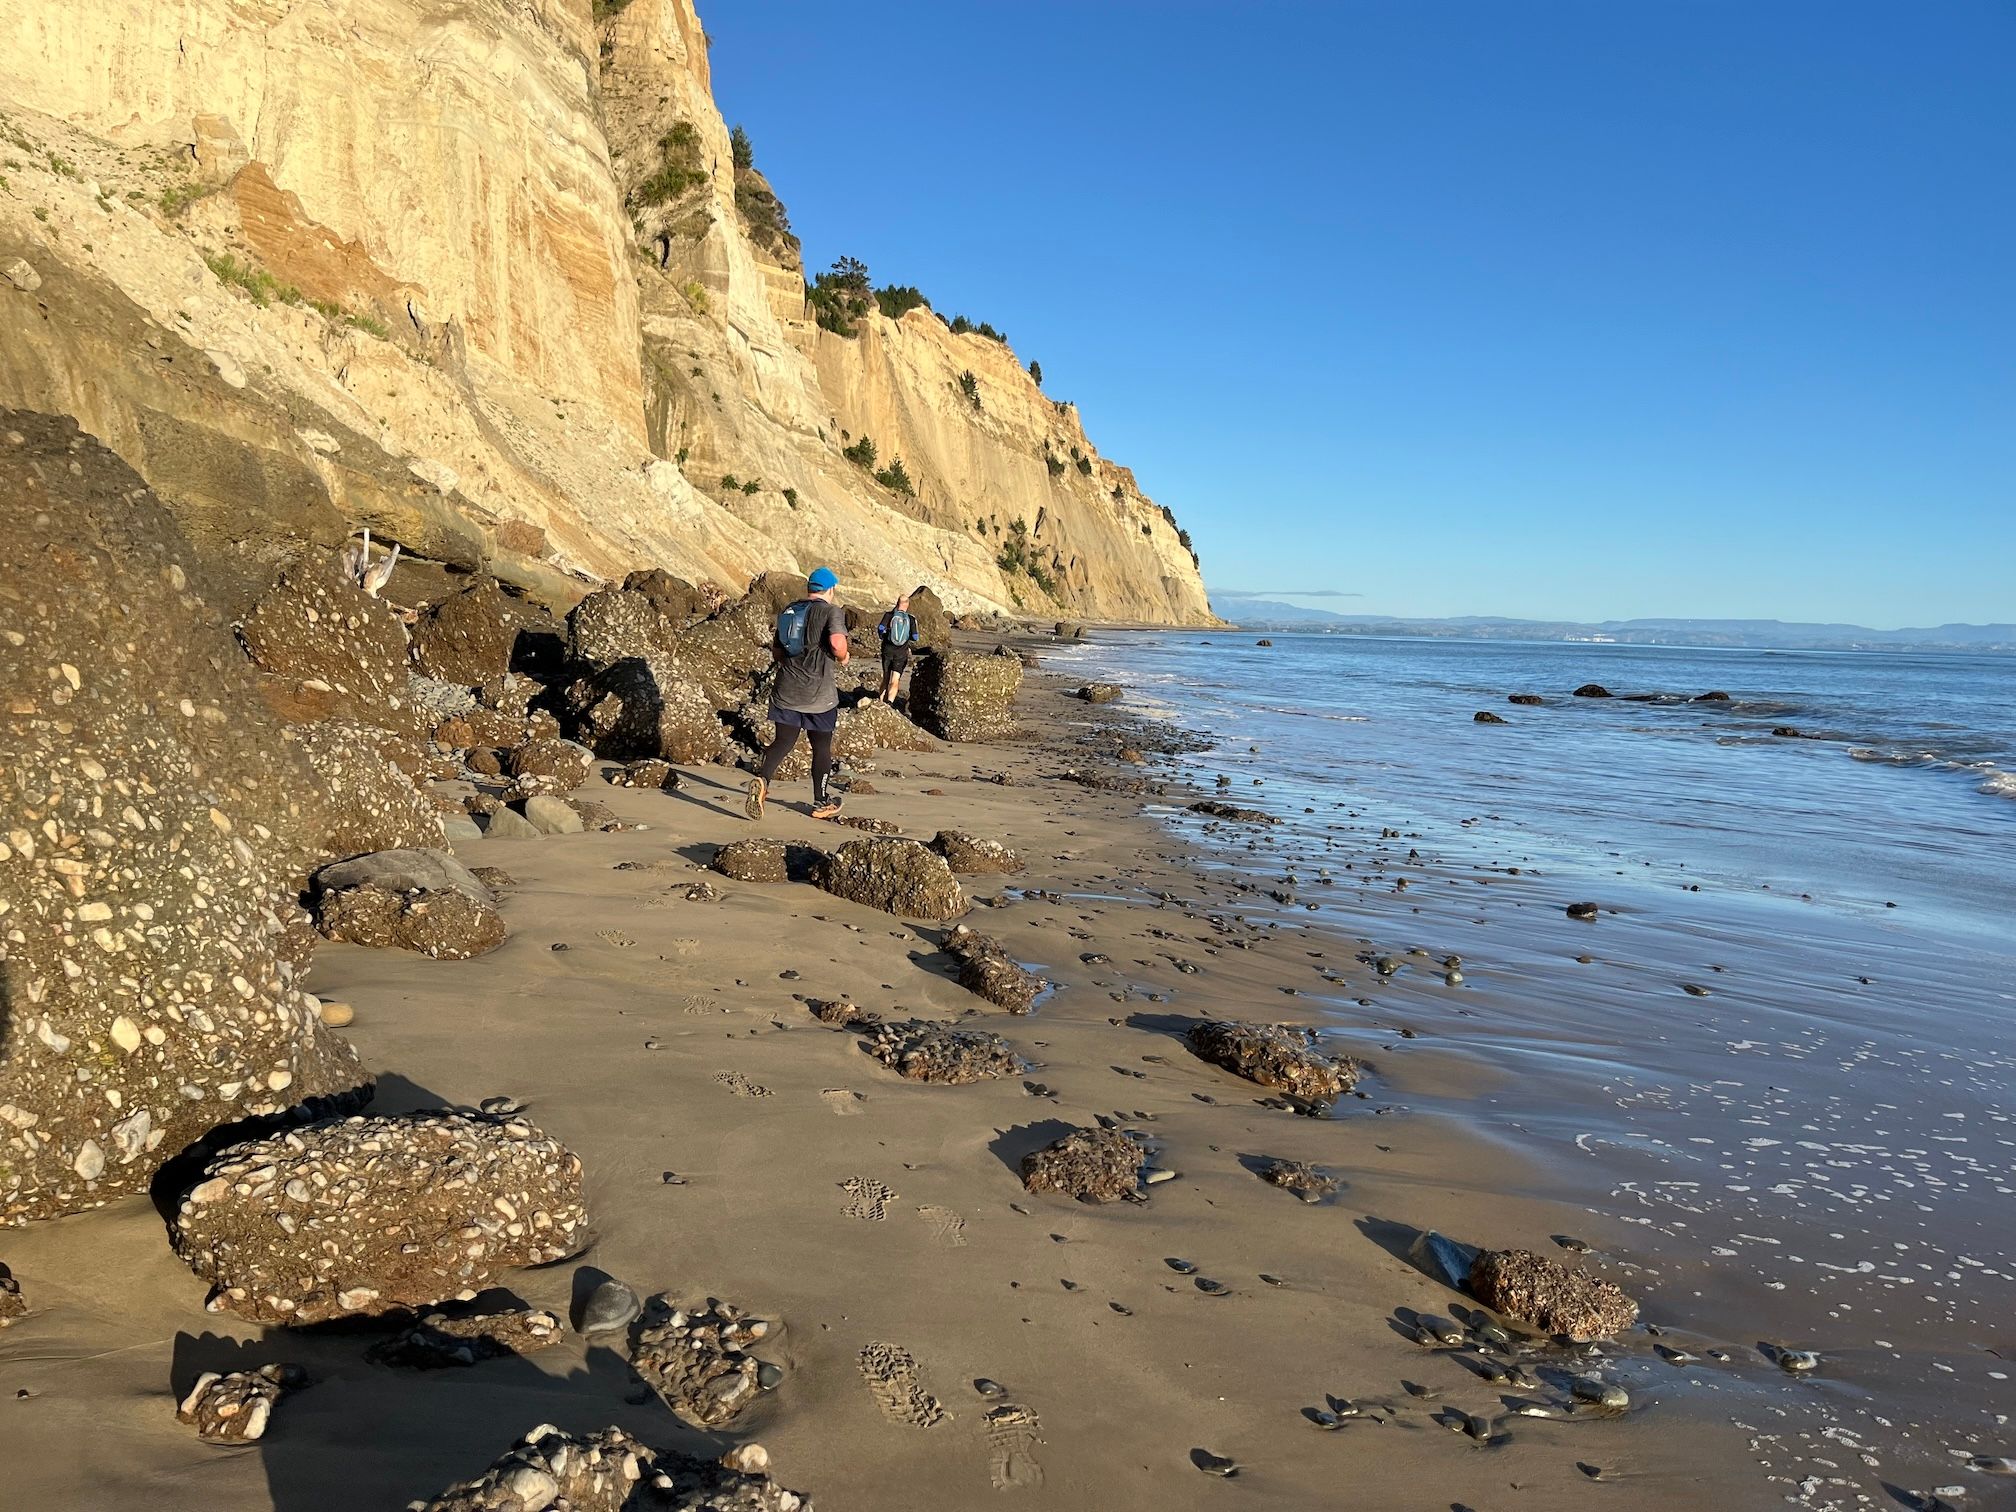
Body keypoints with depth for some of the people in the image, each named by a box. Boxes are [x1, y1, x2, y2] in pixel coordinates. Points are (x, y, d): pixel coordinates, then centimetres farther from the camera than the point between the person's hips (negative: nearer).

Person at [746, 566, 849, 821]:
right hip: (819, 694, -4)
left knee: (783, 741, 7)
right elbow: (837, 642, -25)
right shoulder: (831, 611, -8)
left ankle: (761, 779, -21)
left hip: (786, 691, 4)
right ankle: (821, 803, 22)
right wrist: (842, 657, -5)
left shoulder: (788, 612, 12)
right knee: (821, 746, 11)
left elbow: (776, 652, 18)